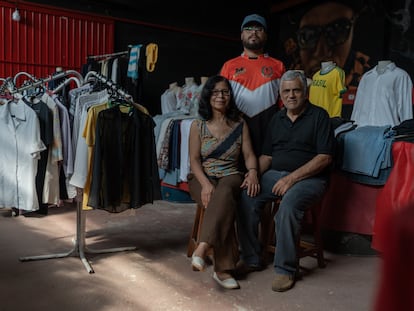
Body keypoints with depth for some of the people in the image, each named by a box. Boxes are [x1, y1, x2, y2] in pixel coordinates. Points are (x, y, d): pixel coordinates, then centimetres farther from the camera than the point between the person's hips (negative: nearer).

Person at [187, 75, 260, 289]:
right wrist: (205, 183, -19)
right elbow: (194, 160, -1)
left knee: (224, 194, -38)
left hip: (231, 177, 1)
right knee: (223, 204, -35)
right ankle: (223, 269, -38)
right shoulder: (198, 126, 7)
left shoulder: (240, 125, 12)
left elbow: (249, 154, 6)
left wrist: (252, 171, -18)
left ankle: (203, 247, -46)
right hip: (202, 177, -1)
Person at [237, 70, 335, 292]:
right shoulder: (277, 119, 17)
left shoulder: (318, 115, -1)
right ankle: (250, 259, -7)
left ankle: (285, 269, -20)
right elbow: (267, 155, 17)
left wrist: (292, 178, -18)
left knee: (289, 204, -35)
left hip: (309, 177, -5)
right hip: (275, 174, 5)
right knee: (246, 197, -20)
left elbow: (325, 157, -10)